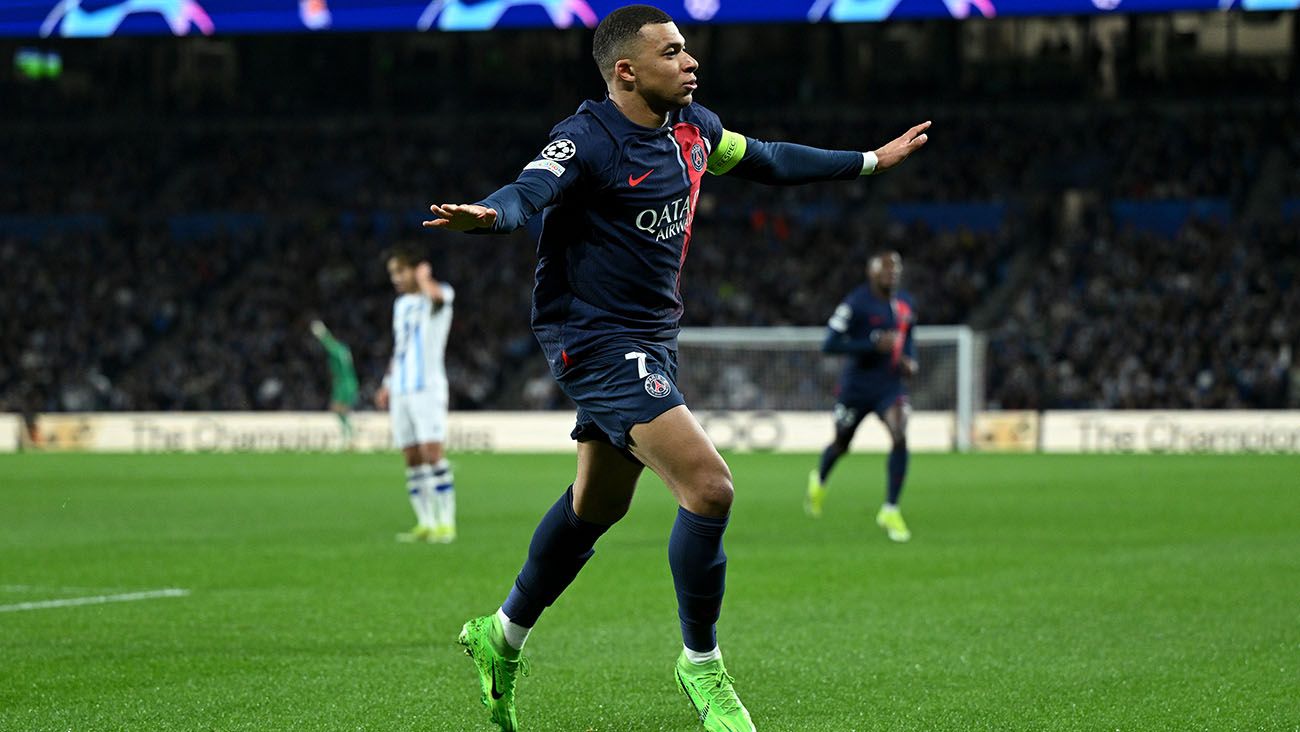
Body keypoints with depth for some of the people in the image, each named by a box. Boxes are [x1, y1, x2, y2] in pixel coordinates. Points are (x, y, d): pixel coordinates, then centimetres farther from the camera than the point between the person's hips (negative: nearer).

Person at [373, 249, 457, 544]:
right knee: (412, 459, 3)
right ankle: (426, 523, 7)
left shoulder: (442, 294, -3)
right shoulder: (401, 304, 21)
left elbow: (436, 295, -29)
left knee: (433, 453, -14)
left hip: (428, 387, -7)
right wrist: (388, 384, 21)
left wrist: (424, 279, -10)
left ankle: (446, 524, -13)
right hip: (400, 392, 7)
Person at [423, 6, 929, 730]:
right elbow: (529, 190, -36)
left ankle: (501, 636, 39)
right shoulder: (589, 139, -19)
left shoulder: (693, 127, 6)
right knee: (709, 488, -18)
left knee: (598, 505, 21)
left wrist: (869, 161, 32)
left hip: (653, 336, 9)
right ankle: (701, 664, 0)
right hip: (598, 338, -9)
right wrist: (486, 215, -60)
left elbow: (766, 159, 24)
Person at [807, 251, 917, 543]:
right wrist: (874, 343, -28)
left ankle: (890, 511, -13)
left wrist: (910, 360, 1)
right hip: (857, 386, -3)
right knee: (841, 445, 14)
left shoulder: (906, 304, 4)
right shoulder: (856, 304, -16)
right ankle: (819, 481, 50)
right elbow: (830, 345, -21)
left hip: (891, 386, 3)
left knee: (900, 438, -20)